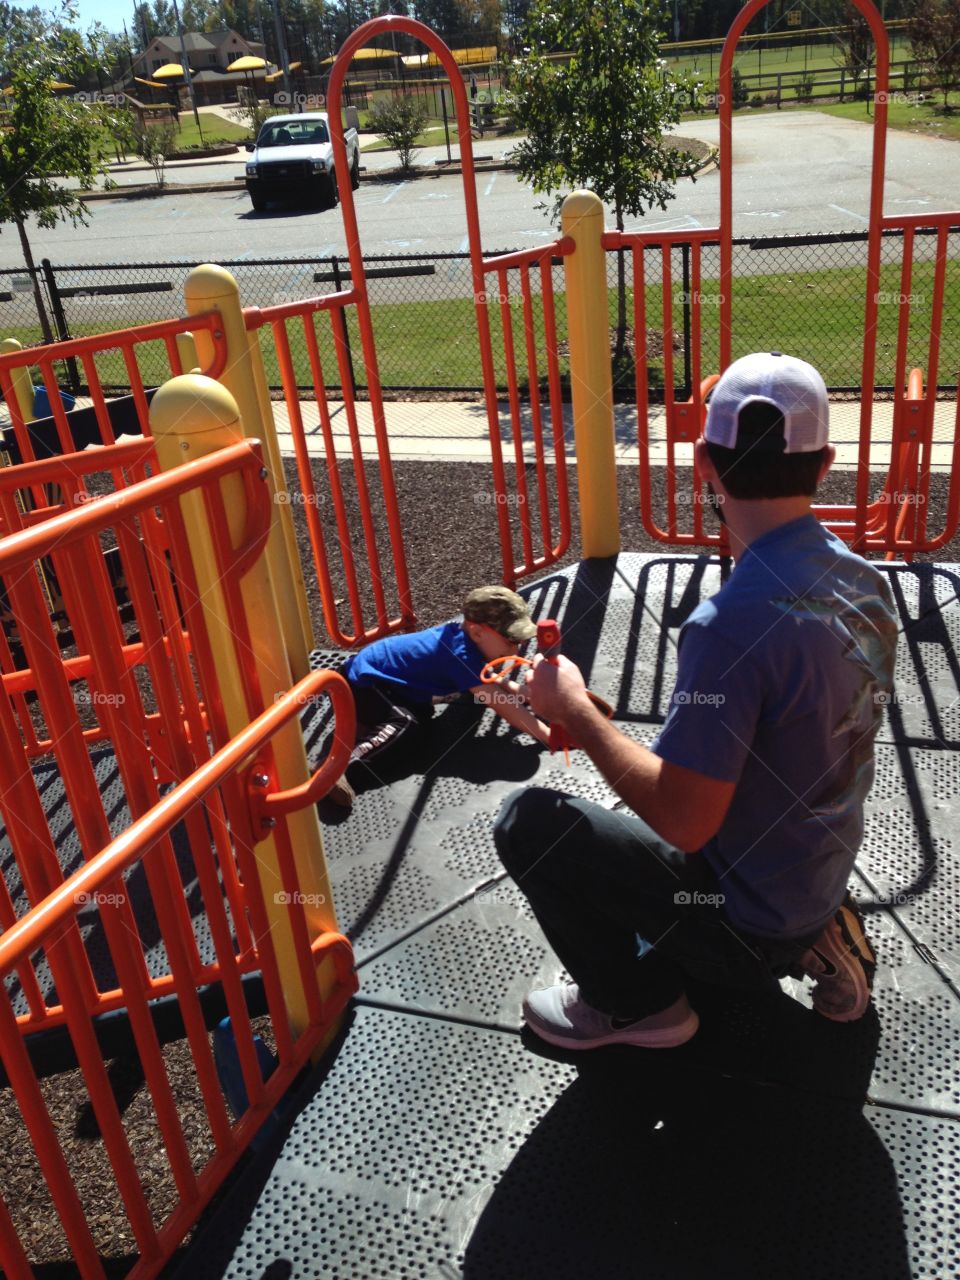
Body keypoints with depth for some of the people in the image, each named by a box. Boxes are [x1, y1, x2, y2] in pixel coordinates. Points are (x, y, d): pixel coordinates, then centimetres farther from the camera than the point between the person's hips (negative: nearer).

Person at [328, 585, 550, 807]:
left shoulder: (463, 635, 0)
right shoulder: (461, 654, -28)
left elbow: (497, 685, 14)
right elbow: (501, 703, -31)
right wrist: (548, 736, -33)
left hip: (372, 671, 10)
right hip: (361, 682, -10)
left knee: (420, 714, 21)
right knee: (405, 724, -31)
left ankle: (362, 722, 29)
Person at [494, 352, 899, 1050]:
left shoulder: (733, 622, -33)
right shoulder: (867, 581, -6)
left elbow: (683, 821, -29)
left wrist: (574, 711, -18)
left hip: (752, 917, -8)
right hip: (824, 878, 8)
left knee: (529, 821, -5)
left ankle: (636, 1002, 12)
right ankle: (814, 939, 18)